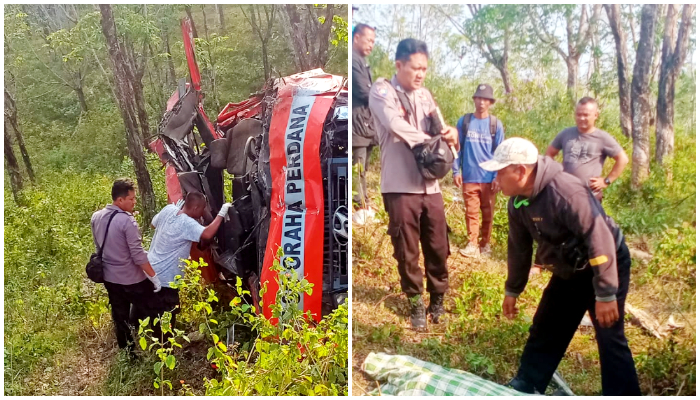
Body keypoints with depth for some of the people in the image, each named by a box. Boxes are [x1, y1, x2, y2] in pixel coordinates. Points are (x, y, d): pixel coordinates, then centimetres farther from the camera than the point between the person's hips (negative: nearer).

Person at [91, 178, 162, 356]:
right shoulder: (127, 221, -25)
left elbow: (99, 246, 13)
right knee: (149, 314, 11)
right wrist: (154, 277, -16)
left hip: (109, 277, 7)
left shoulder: (96, 217, -1)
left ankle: (128, 353, 34)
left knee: (120, 318, 19)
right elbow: (138, 255, -24)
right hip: (133, 279, -7)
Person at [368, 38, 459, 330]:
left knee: (438, 249, 10)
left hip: (430, 185, 5)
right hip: (400, 186, -5)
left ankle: (438, 300, 30)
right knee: (407, 252, 5)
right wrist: (429, 140, -9)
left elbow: (437, 129, 10)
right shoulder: (381, 91, -3)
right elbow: (396, 125, -19)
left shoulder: (424, 95, 15)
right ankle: (416, 305, 23)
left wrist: (450, 133, -13)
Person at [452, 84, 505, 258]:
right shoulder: (464, 121, 2)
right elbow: (457, 147, 4)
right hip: (469, 177, 0)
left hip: (489, 177, 0)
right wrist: (456, 171, -3)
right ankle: (472, 244, 7)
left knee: (488, 213, 9)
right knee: (471, 212, 2)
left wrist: (498, 176, -5)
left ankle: (486, 244, 20)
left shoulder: (496, 124, 2)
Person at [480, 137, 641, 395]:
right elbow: (519, 248, 6)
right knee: (544, 332, 12)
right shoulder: (518, 202, -6)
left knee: (610, 339, -5)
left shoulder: (566, 191, -33)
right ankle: (523, 389, 25)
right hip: (569, 271, 8)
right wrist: (512, 290, 13)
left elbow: (600, 239, -33)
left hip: (607, 266, -8)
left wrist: (606, 294, -31)